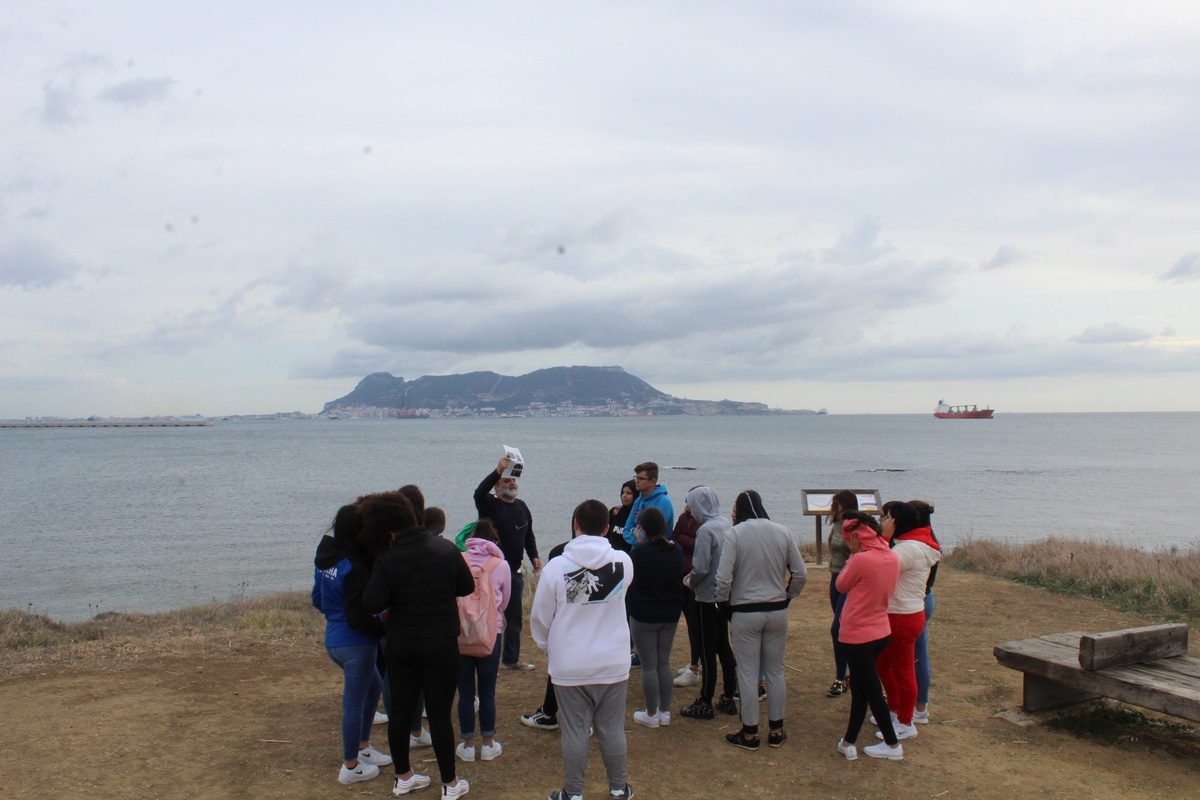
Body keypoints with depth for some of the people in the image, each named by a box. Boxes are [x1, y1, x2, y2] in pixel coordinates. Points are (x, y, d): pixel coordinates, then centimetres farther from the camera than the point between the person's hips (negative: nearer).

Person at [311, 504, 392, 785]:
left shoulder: (325, 558, 3)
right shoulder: (354, 568, -25)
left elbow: (317, 599, 16)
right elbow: (358, 619, -24)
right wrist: (385, 627, -11)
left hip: (334, 640, 9)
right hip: (355, 644, -9)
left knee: (374, 685, 26)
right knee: (354, 703, 6)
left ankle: (362, 748, 36)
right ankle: (351, 767, 21)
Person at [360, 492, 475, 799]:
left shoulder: (387, 560, -12)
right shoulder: (446, 549, -9)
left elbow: (372, 604, -15)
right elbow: (467, 587, 1)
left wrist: (398, 600, 4)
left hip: (400, 645, 1)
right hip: (441, 644, -1)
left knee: (400, 710, 15)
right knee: (439, 713, 6)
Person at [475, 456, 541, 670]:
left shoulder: (522, 506, 13)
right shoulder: (490, 505, -7)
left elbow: (528, 535, 21)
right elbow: (479, 492, -29)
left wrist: (534, 556, 10)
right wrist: (497, 471, -39)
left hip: (515, 571, 7)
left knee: (514, 617, 14)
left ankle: (511, 658, 26)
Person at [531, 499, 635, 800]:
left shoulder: (556, 566, -13)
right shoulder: (623, 562, -9)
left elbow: (540, 618, -3)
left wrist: (547, 647, 14)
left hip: (570, 665, -2)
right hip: (614, 663, 2)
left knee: (574, 731, 10)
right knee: (612, 729, 14)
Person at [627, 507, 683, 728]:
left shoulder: (639, 552, -19)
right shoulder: (677, 551, -2)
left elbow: (629, 582, -9)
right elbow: (681, 579, 9)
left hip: (644, 616, -5)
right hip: (671, 615, 5)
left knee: (649, 665, 5)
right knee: (664, 662, 16)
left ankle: (651, 714, 13)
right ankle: (665, 712, 22)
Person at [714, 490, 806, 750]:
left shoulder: (734, 534, -13)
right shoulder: (783, 532, -1)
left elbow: (723, 578, -16)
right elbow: (801, 573, 1)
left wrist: (723, 602, 1)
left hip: (744, 613, -4)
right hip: (777, 611, 4)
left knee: (748, 673, 6)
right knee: (776, 671, 15)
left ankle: (749, 734, 15)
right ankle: (776, 731, 24)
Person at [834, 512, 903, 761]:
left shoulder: (861, 560, -24)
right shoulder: (892, 558, -1)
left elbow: (841, 586, -8)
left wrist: (853, 554, -5)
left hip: (858, 635, -8)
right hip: (881, 632, 8)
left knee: (871, 690, 7)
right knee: (859, 688, 16)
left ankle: (893, 745, 19)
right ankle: (849, 742, 23)